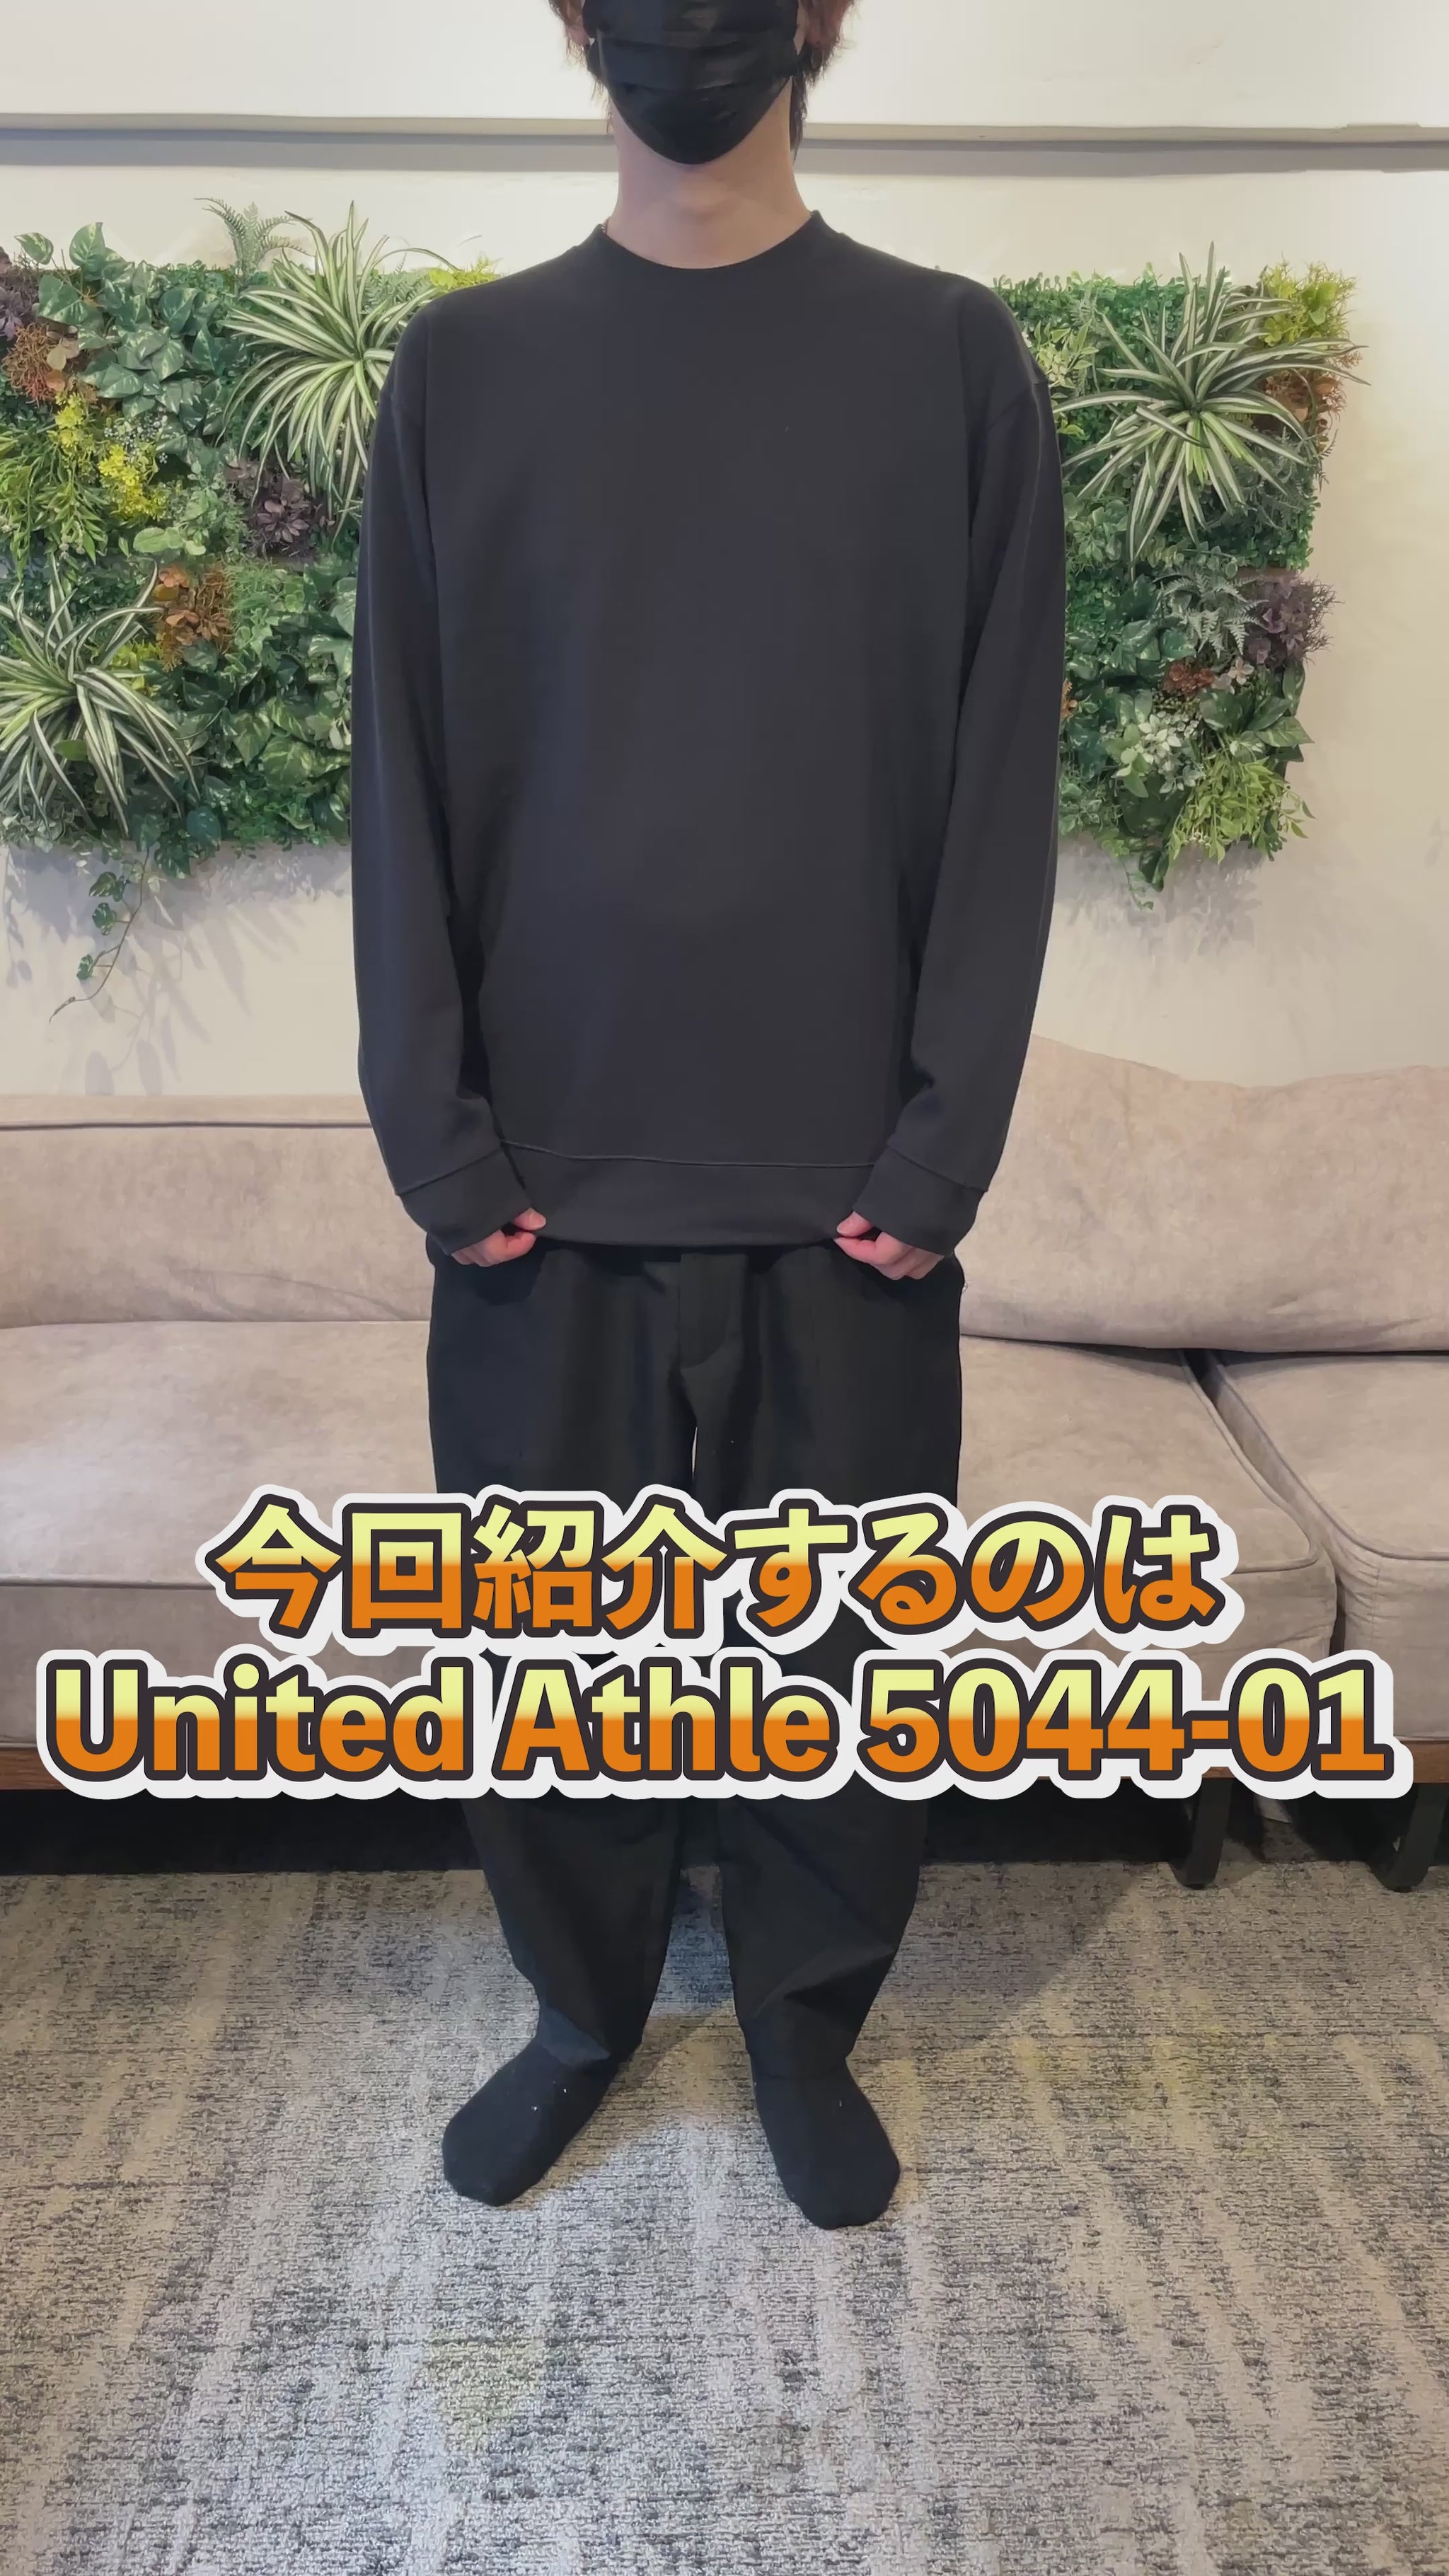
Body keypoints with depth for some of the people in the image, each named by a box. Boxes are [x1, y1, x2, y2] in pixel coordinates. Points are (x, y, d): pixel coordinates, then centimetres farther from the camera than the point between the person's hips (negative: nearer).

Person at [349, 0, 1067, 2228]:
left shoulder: (956, 360, 4)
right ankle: (584, 2007, 37)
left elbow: (999, 787, 0)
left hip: (846, 1180, -1)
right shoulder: (463, 366, 7)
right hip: (548, 1171, 1)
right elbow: (403, 779, 3)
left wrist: (945, 1144, -8)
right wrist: (438, 1132, -4)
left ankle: (806, 2023, 36)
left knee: (840, 1647, 10)